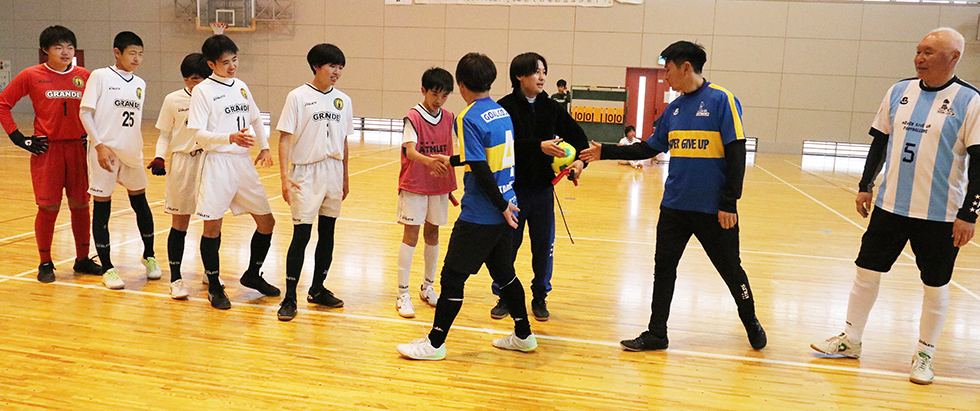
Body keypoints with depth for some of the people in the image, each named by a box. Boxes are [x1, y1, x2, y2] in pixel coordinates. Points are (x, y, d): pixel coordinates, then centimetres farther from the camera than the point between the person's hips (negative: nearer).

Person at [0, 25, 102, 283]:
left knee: (80, 204, 6)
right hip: (47, 149, -2)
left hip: (77, 148, 3)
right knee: (48, 207, -2)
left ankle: (83, 259, 20)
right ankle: (45, 263, 14)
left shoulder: (84, 76, 5)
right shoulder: (31, 76, -2)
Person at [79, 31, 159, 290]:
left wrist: (138, 147, 13)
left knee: (140, 203, 11)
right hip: (105, 151, -5)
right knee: (101, 208, 1)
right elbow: (85, 112, -8)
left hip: (131, 153, 5)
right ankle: (107, 269, 10)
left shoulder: (140, 84, 10)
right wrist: (99, 145, -15)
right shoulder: (100, 76, -5)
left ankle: (149, 256, 29)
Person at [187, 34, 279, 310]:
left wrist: (264, 147, 12)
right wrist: (231, 137, -26)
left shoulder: (241, 87, 12)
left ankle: (252, 275, 27)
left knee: (266, 221, 8)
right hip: (218, 163, -6)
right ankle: (214, 287, 12)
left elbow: (256, 119, 26)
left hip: (244, 163, 6)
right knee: (213, 225, -3)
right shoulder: (203, 91, -6)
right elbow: (198, 134, -12)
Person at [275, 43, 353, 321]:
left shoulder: (343, 100, 9)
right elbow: (285, 138, -7)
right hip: (306, 173, -5)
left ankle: (317, 289, 24)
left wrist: (344, 178, 16)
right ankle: (289, 298, 2)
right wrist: (285, 176, -16)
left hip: (333, 172, 5)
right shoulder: (298, 96, -5)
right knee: (302, 235, -7)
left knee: (327, 233, 10)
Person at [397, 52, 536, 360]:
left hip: (480, 216, -8)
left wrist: (502, 205, -12)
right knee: (504, 272, 19)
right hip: (502, 212, 8)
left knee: (453, 276, 2)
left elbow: (481, 169, -21)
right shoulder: (503, 112, 9)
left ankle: (435, 343, 11)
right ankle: (523, 335, 28)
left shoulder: (469, 118, -15)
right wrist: (451, 160, 33)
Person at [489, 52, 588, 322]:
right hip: (512, 187, -3)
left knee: (544, 245, 9)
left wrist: (580, 159, -11)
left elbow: (577, 135, 7)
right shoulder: (505, 107, -7)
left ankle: (540, 297, 26)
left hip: (543, 188, 3)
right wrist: (539, 146, -27)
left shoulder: (551, 108, 6)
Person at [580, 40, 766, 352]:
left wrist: (729, 203, -16)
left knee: (731, 270, 9)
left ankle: (751, 324, 33)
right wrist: (606, 152, 12)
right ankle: (656, 334, 19)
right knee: (663, 268, 7)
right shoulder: (674, 108, 9)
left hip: (713, 209, -5)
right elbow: (649, 148, 17)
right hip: (675, 206, 6)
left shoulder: (722, 100, -10)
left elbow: (736, 154, -13)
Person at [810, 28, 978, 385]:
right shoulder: (898, 92, 4)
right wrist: (866, 185, 11)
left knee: (935, 286, 7)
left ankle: (924, 354, 24)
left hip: (940, 214, -4)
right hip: (890, 205, 4)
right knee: (867, 271, 8)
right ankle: (850, 340, 23)